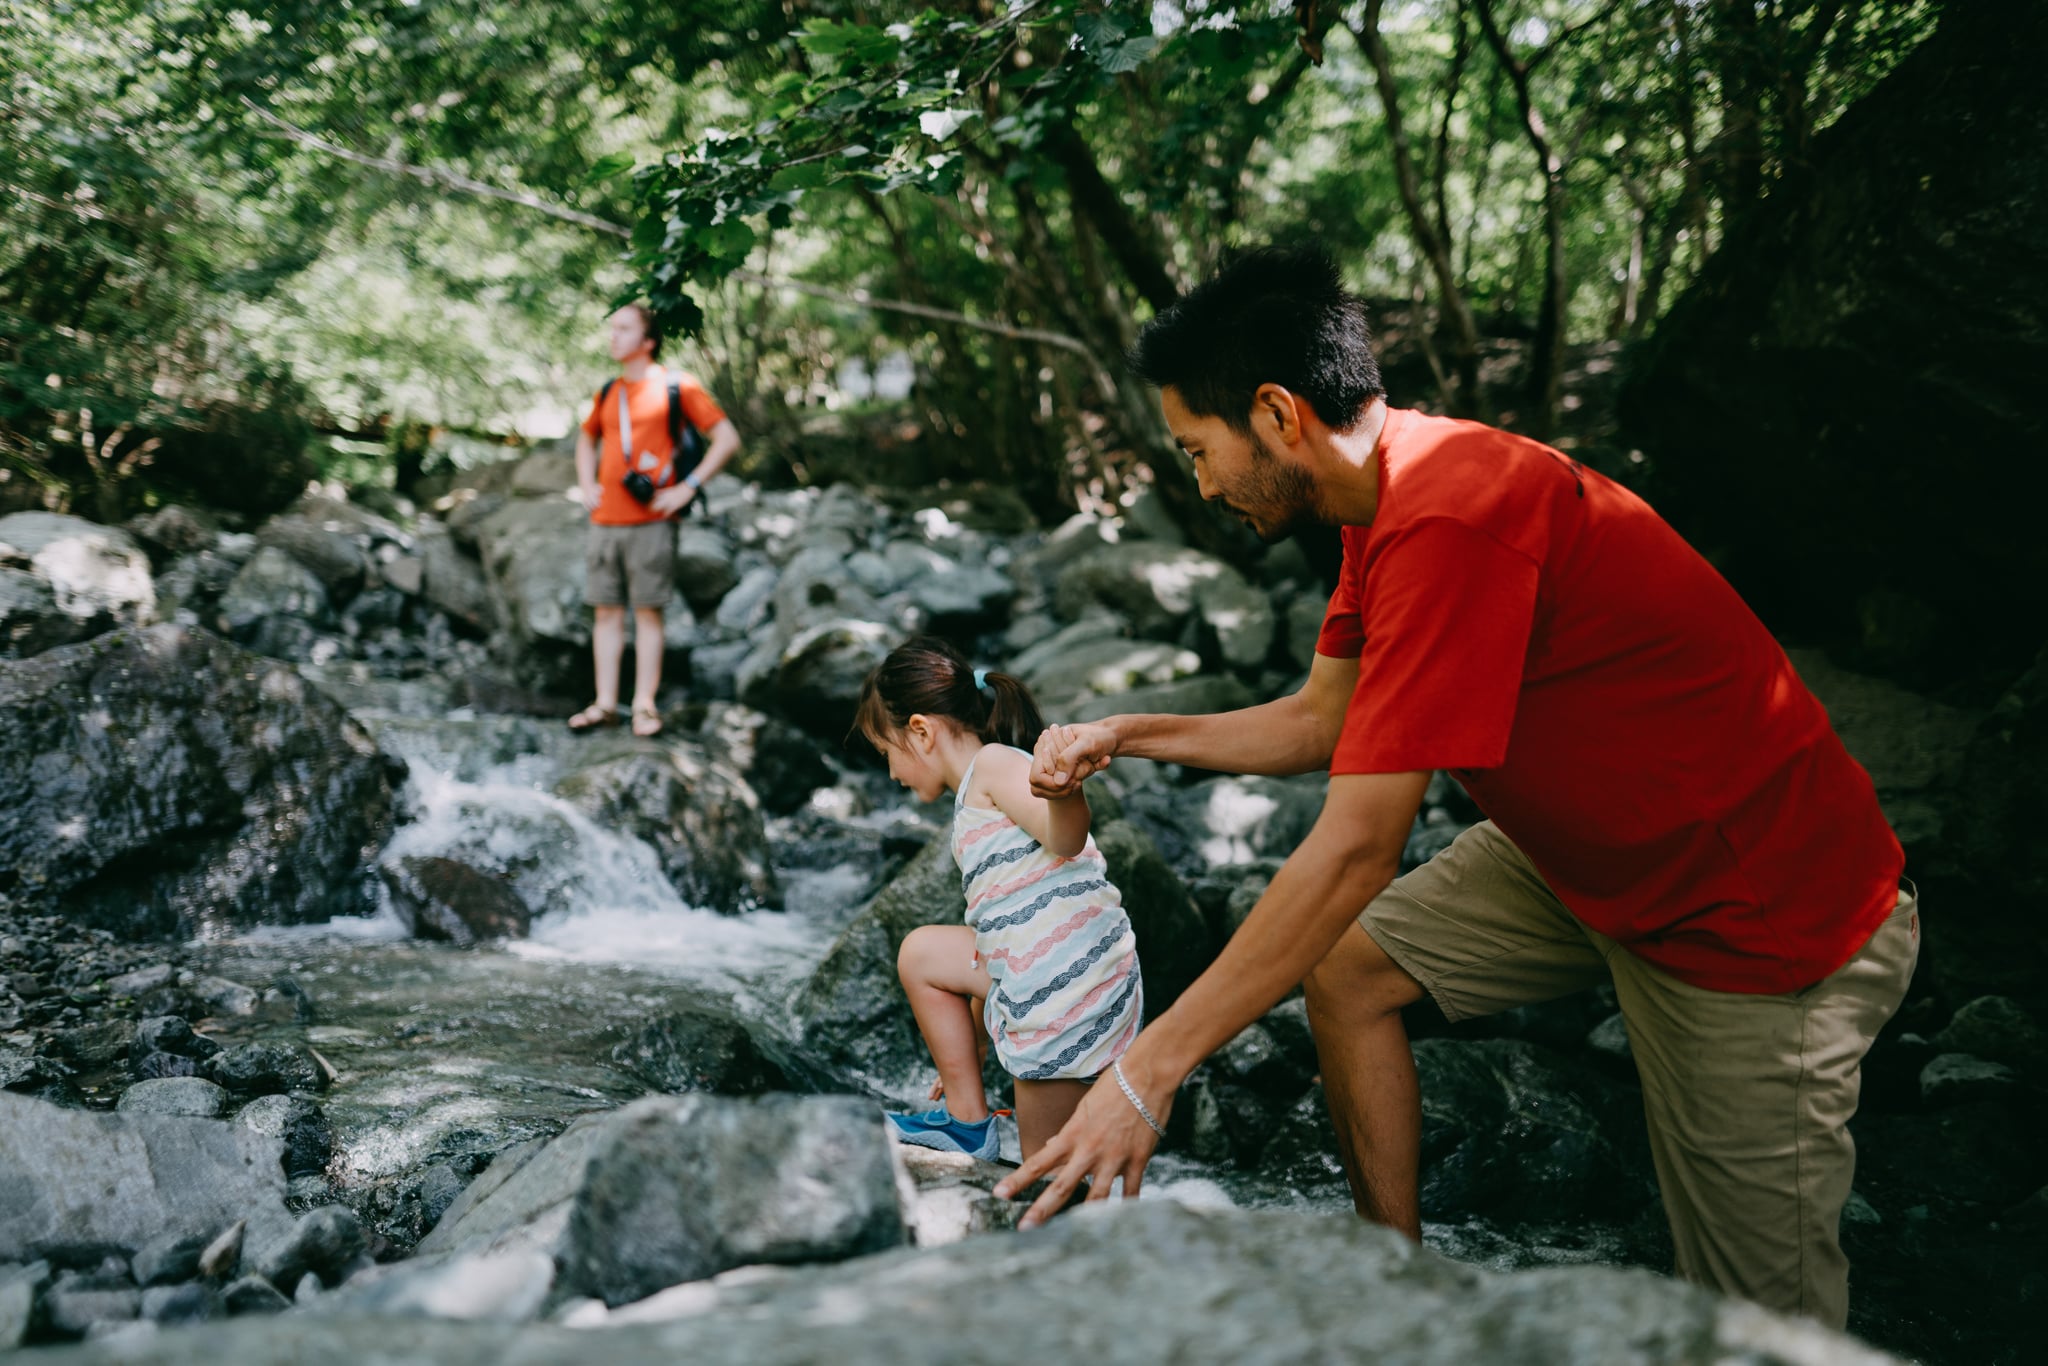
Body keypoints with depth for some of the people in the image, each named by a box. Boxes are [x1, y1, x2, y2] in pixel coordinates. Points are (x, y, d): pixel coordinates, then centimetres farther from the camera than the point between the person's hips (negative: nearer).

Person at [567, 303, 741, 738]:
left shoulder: (676, 387, -2)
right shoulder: (607, 394, 14)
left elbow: (727, 438, -3)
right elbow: (587, 438, 33)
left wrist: (688, 487, -9)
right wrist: (586, 484, 16)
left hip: (650, 522, -5)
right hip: (604, 520, 5)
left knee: (648, 613, -2)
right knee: (606, 612, 6)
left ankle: (644, 705, 3)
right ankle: (605, 704, 11)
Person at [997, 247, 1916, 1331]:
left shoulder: (1449, 520, -31)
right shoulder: (1389, 493, 0)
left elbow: (1356, 845, -32)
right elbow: (1318, 721, 13)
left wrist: (1148, 1069, -27)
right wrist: (1131, 737, 6)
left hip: (1766, 921, -9)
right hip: (1587, 851, 9)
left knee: (1762, 1316, -1)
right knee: (1346, 964, 10)